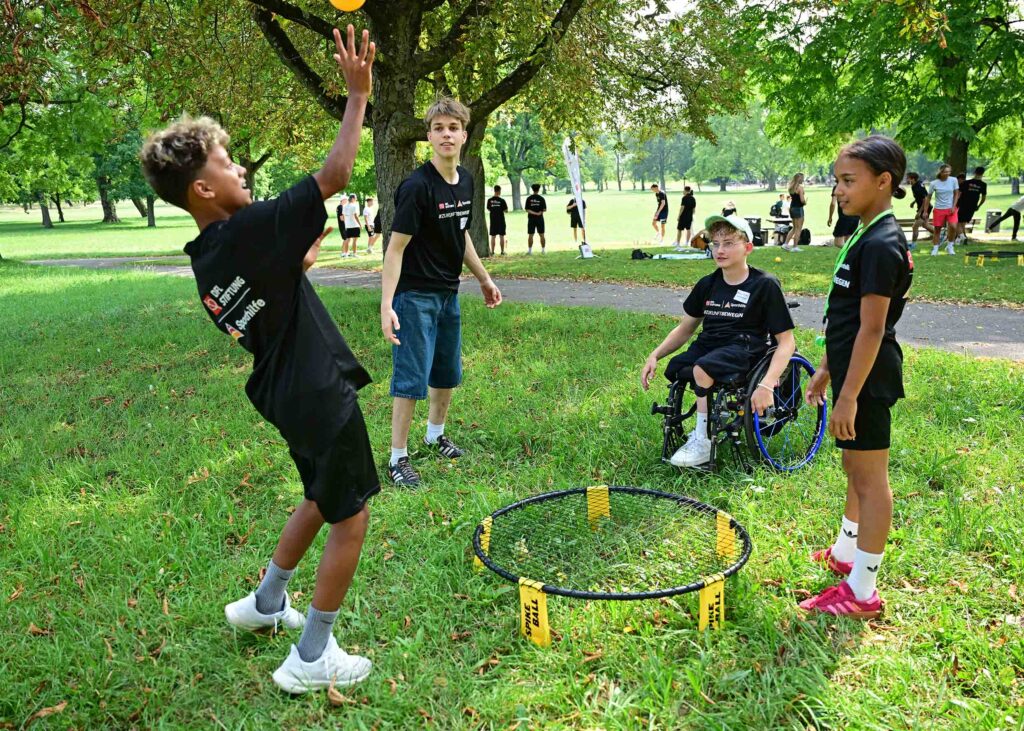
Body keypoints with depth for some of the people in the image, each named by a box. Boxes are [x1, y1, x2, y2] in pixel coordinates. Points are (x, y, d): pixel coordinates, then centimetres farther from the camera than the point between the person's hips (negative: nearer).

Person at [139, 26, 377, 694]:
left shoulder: (205, 257, 4)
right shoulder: (249, 231, -21)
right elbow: (336, 174, -22)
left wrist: (305, 255, 20)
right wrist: (358, 93, -14)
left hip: (284, 394, 9)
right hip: (322, 396, -9)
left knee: (319, 501, 29)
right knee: (350, 520, 5)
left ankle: (267, 603, 42)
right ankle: (312, 659, 15)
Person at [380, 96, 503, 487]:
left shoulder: (465, 180, 5)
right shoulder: (417, 186, -20)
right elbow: (395, 247, -21)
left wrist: (484, 278, 22)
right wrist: (386, 305, -27)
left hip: (448, 293, 8)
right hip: (415, 296, -8)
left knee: (448, 373, 18)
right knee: (412, 379, -4)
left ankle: (435, 435, 38)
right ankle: (398, 458, 8)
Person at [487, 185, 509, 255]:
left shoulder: (489, 200, -2)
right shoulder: (502, 200, -10)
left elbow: (488, 209, 8)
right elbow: (506, 209, -5)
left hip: (493, 220, 2)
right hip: (501, 220, -2)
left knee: (493, 236, 7)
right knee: (501, 236, 4)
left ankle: (492, 252, 7)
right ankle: (502, 251, 6)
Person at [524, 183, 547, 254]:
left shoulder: (529, 198, -1)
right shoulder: (541, 198, -3)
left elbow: (527, 209, -7)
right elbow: (544, 209, -5)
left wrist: (533, 213, -11)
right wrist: (539, 212, 2)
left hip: (531, 219, 0)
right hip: (540, 218, 0)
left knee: (530, 235, 3)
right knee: (541, 235, 6)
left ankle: (529, 250, 1)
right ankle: (543, 250, 8)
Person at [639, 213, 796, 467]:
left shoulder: (765, 285, -5)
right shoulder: (708, 285, 12)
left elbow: (786, 341, -8)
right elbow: (685, 328, 19)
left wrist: (766, 385, -23)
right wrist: (654, 355, 1)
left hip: (743, 348, -6)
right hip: (708, 344, 7)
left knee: (702, 369, -34)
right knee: (672, 370, -21)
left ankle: (703, 443, -17)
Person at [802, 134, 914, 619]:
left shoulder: (881, 244, -19)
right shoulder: (866, 236, 11)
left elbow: (872, 328, -22)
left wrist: (848, 395, -22)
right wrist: (827, 370, 20)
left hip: (867, 379, -10)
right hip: (853, 372, 10)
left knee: (869, 478, -1)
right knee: (855, 467, 22)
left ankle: (862, 592, 9)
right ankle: (846, 554, 40)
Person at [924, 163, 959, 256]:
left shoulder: (953, 180, -3)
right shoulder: (933, 183, -7)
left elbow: (956, 194, 4)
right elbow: (928, 197, 1)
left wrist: (953, 206, -7)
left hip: (951, 208, 1)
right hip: (938, 209, -1)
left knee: (953, 227, -16)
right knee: (937, 229, 3)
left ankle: (949, 246, 4)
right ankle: (935, 249, 15)